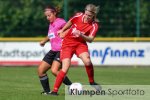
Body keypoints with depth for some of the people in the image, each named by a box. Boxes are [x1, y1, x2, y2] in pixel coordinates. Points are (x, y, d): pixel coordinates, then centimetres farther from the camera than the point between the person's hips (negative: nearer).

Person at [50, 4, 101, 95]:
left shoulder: (94, 25, -13)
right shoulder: (78, 16, -10)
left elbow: (90, 39, -23)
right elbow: (70, 22, 12)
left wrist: (81, 35, -40)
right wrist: (62, 31, 23)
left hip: (81, 44, 0)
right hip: (68, 44, 0)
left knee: (87, 61, -28)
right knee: (65, 68, -14)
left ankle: (92, 82, -2)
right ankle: (55, 90, -7)